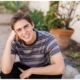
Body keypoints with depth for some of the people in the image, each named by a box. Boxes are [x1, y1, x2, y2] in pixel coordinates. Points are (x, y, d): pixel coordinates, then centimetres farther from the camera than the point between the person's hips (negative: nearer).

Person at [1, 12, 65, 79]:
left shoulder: (47, 38, -31)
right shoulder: (15, 42, -24)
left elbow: (60, 68, -41)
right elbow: (6, 70, -36)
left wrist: (31, 71, -33)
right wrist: (9, 41, -39)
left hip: (43, 71, -1)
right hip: (24, 69, 2)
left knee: (55, 74, -34)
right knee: (4, 74, -26)